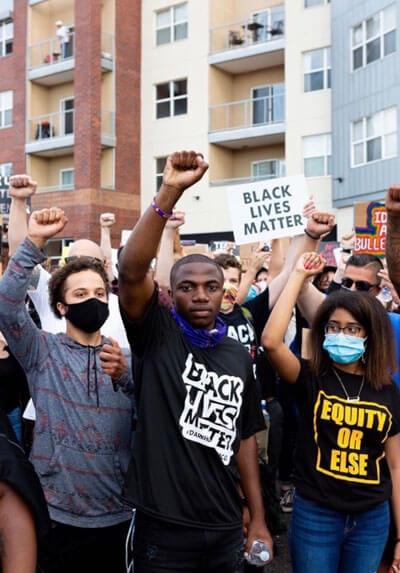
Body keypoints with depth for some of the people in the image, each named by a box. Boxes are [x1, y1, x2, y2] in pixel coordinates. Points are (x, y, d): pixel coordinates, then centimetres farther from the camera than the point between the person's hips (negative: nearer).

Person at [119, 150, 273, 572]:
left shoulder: (238, 356, 6)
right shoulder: (156, 335, -7)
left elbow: (244, 437, 11)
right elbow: (131, 271, -25)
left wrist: (257, 519, 9)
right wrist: (170, 193, -32)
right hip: (163, 527, -4)